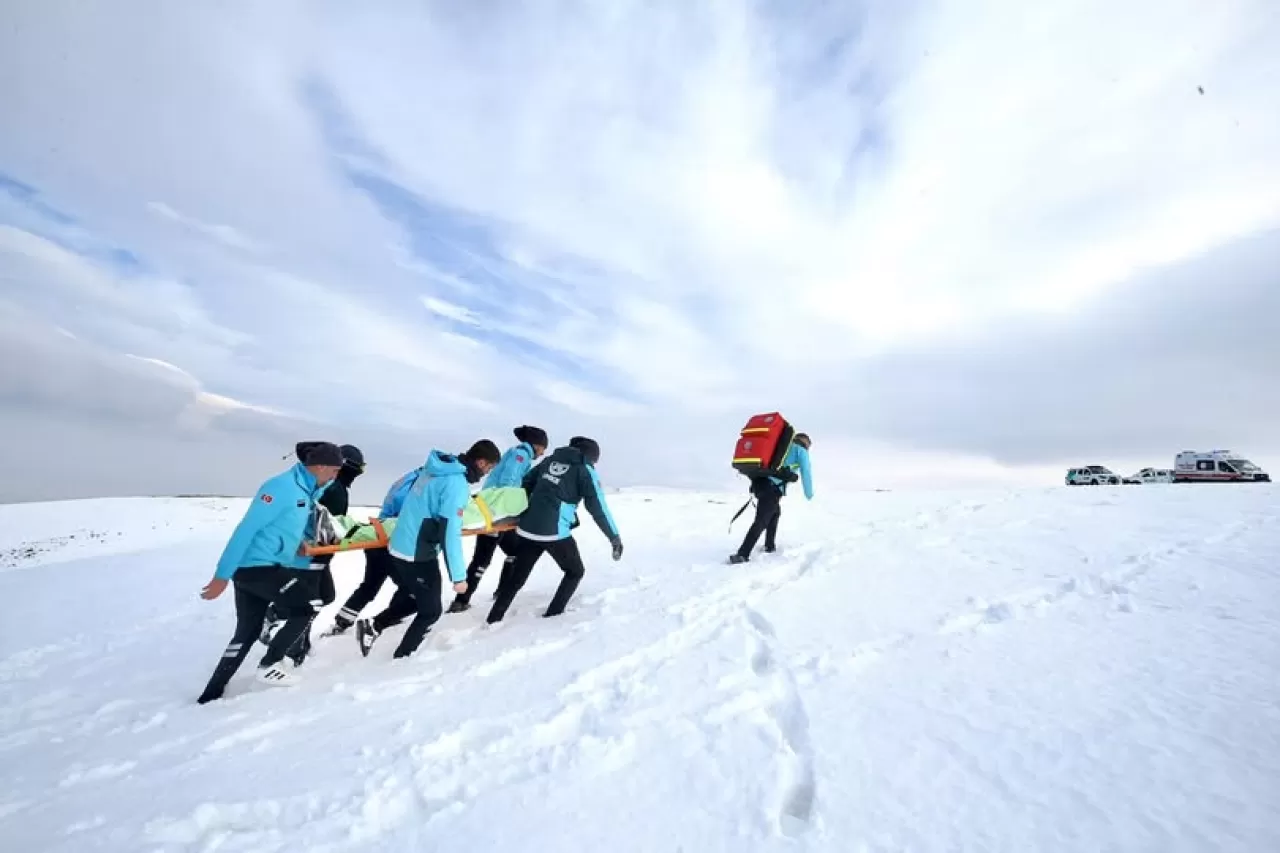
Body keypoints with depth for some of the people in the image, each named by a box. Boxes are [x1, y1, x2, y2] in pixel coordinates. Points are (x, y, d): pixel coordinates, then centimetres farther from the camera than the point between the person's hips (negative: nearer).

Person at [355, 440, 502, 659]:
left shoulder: (435, 469, 2)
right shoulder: (457, 484, -24)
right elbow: (450, 533, -27)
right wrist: (458, 576, -22)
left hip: (398, 548, 8)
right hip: (418, 556, -8)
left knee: (410, 598, 29)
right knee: (431, 610, 12)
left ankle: (372, 626, 25)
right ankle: (402, 656, 21)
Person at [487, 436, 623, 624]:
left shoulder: (551, 460, 16)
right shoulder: (585, 470, 0)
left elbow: (525, 484, 20)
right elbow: (598, 507, -6)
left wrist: (520, 513, 32)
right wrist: (614, 537, -1)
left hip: (528, 528, 6)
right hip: (555, 532, -5)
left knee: (516, 577, 18)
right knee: (575, 572, 18)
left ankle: (494, 619, 22)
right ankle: (553, 614, 17)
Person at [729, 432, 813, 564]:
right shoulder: (801, 450, 14)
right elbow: (806, 473, 11)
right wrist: (809, 493, 26)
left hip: (759, 482, 7)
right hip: (772, 488, -7)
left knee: (775, 512, 29)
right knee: (761, 522, -10)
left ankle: (770, 545, 30)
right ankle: (742, 554, -20)